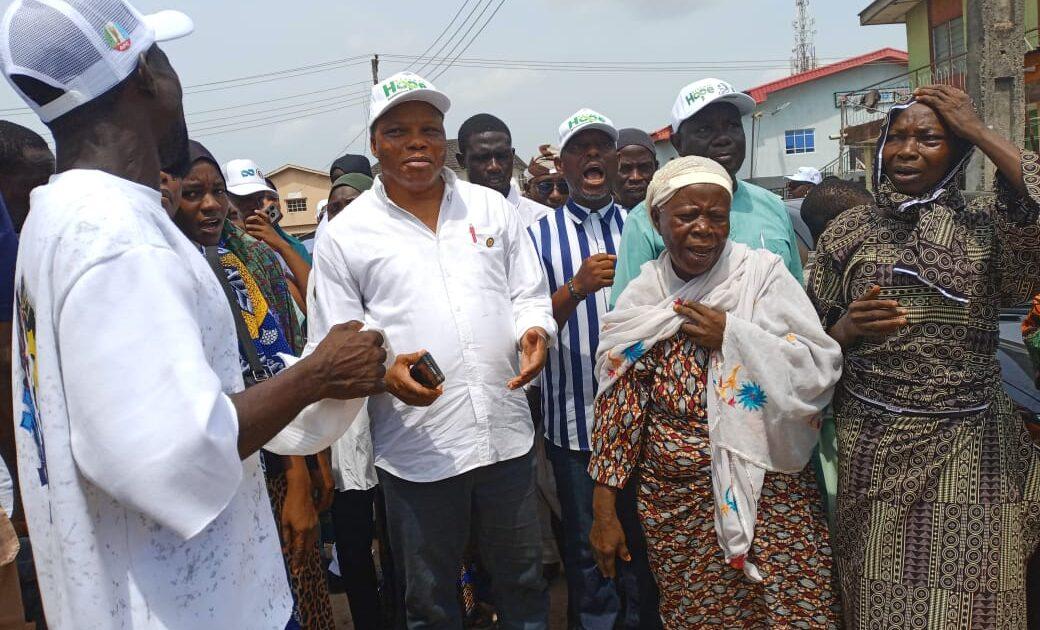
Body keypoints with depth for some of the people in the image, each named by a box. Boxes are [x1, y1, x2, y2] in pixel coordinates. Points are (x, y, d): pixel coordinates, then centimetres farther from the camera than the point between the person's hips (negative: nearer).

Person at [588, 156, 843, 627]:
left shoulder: (762, 274, -4)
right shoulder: (639, 301, 1)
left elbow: (820, 369, -10)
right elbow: (617, 406, 1)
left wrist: (731, 335, -17)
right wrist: (604, 511, 1)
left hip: (767, 488, -1)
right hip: (675, 500, 2)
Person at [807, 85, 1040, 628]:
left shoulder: (986, 226, 1)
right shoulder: (848, 230, 3)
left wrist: (977, 130, -12)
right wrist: (848, 329, -15)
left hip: (968, 448, 0)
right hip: (871, 446, 1)